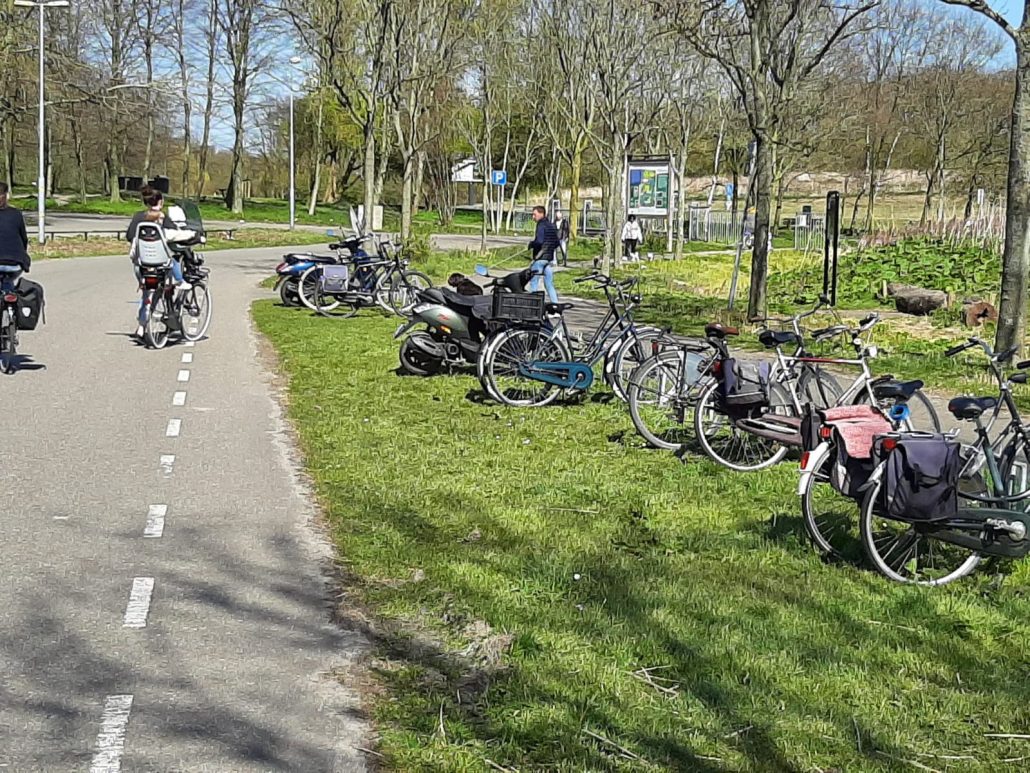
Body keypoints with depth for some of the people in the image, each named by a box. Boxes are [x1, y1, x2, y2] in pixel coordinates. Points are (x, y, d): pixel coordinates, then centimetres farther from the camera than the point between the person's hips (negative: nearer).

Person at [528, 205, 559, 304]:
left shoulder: (541, 225, -12)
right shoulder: (552, 226, 13)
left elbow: (539, 241, -25)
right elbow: (557, 242, 16)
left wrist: (531, 244, -7)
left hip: (540, 258, -8)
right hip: (550, 258, 8)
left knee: (534, 282, 1)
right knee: (549, 284, 10)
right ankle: (555, 303, 4)